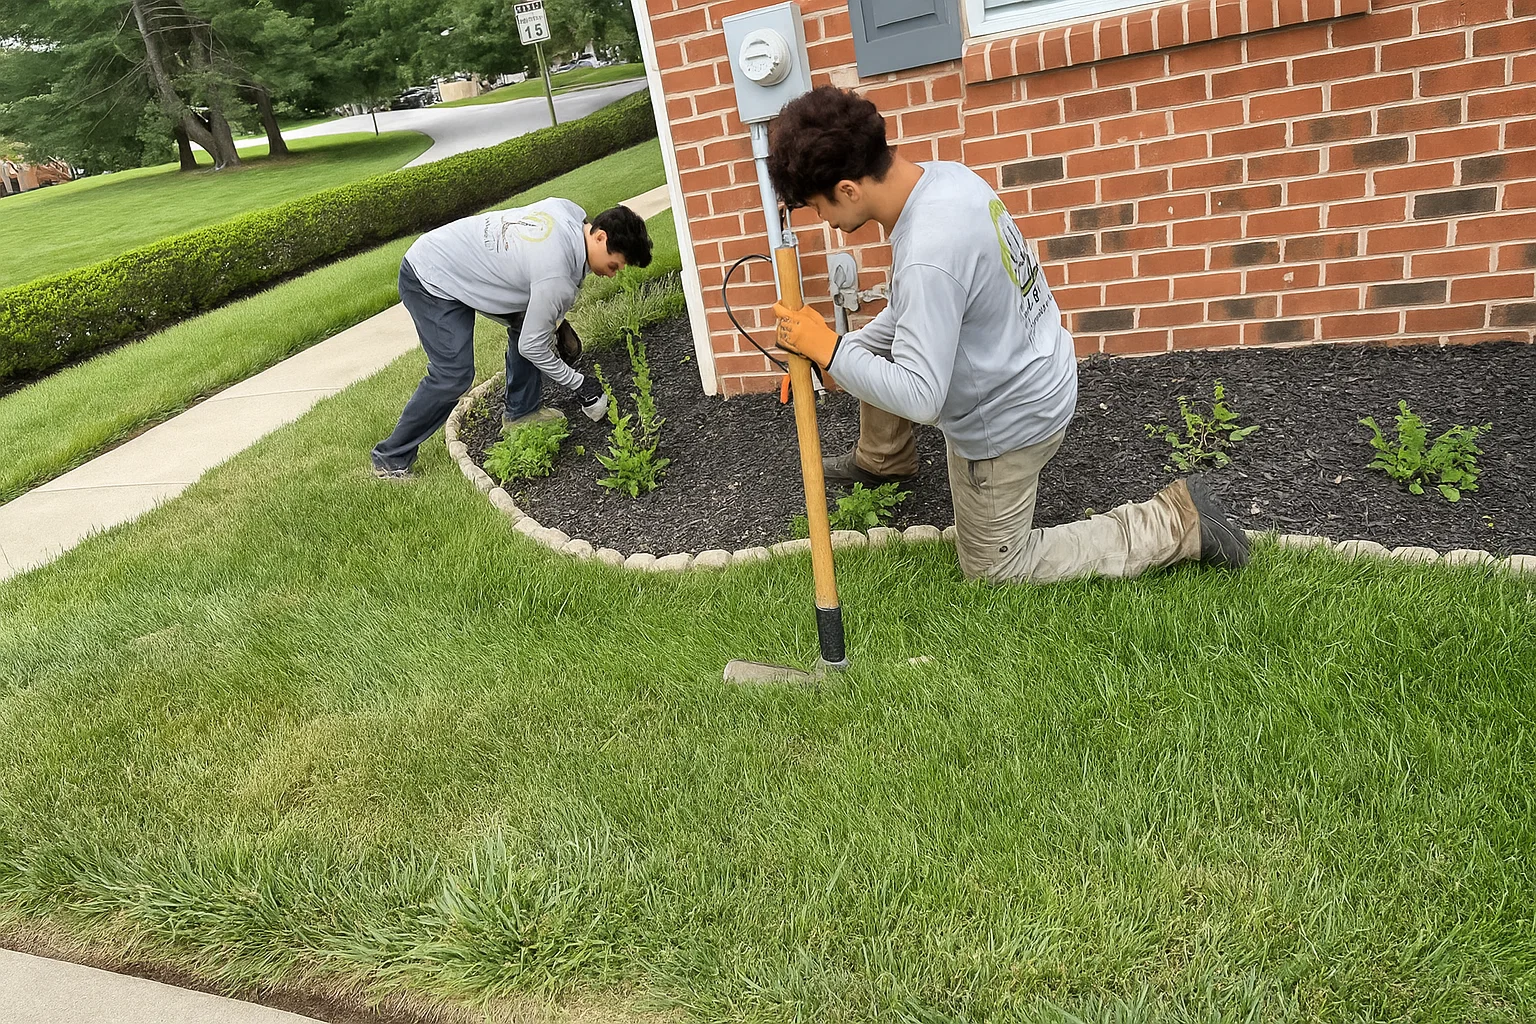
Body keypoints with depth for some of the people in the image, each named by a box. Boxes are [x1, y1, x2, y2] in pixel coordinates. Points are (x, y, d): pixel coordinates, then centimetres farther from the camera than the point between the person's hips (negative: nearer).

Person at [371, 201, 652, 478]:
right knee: (454, 375, -16)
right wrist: (577, 383, -6)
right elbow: (533, 346, -20)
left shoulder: (571, 211, -7)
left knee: (528, 320, 9)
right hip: (431, 282, -10)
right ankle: (391, 461, -3)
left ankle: (519, 412, 21)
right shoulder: (556, 277, -31)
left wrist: (558, 322, 10)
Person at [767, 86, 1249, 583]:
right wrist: (836, 348, 3)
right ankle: (883, 459, 46)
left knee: (994, 568, 14)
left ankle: (1173, 522, 10)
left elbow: (919, 398, -34)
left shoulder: (927, 258, -37)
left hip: (1007, 424, -9)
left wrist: (831, 351, -26)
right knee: (868, 348, 21)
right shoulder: (945, 175, -7)